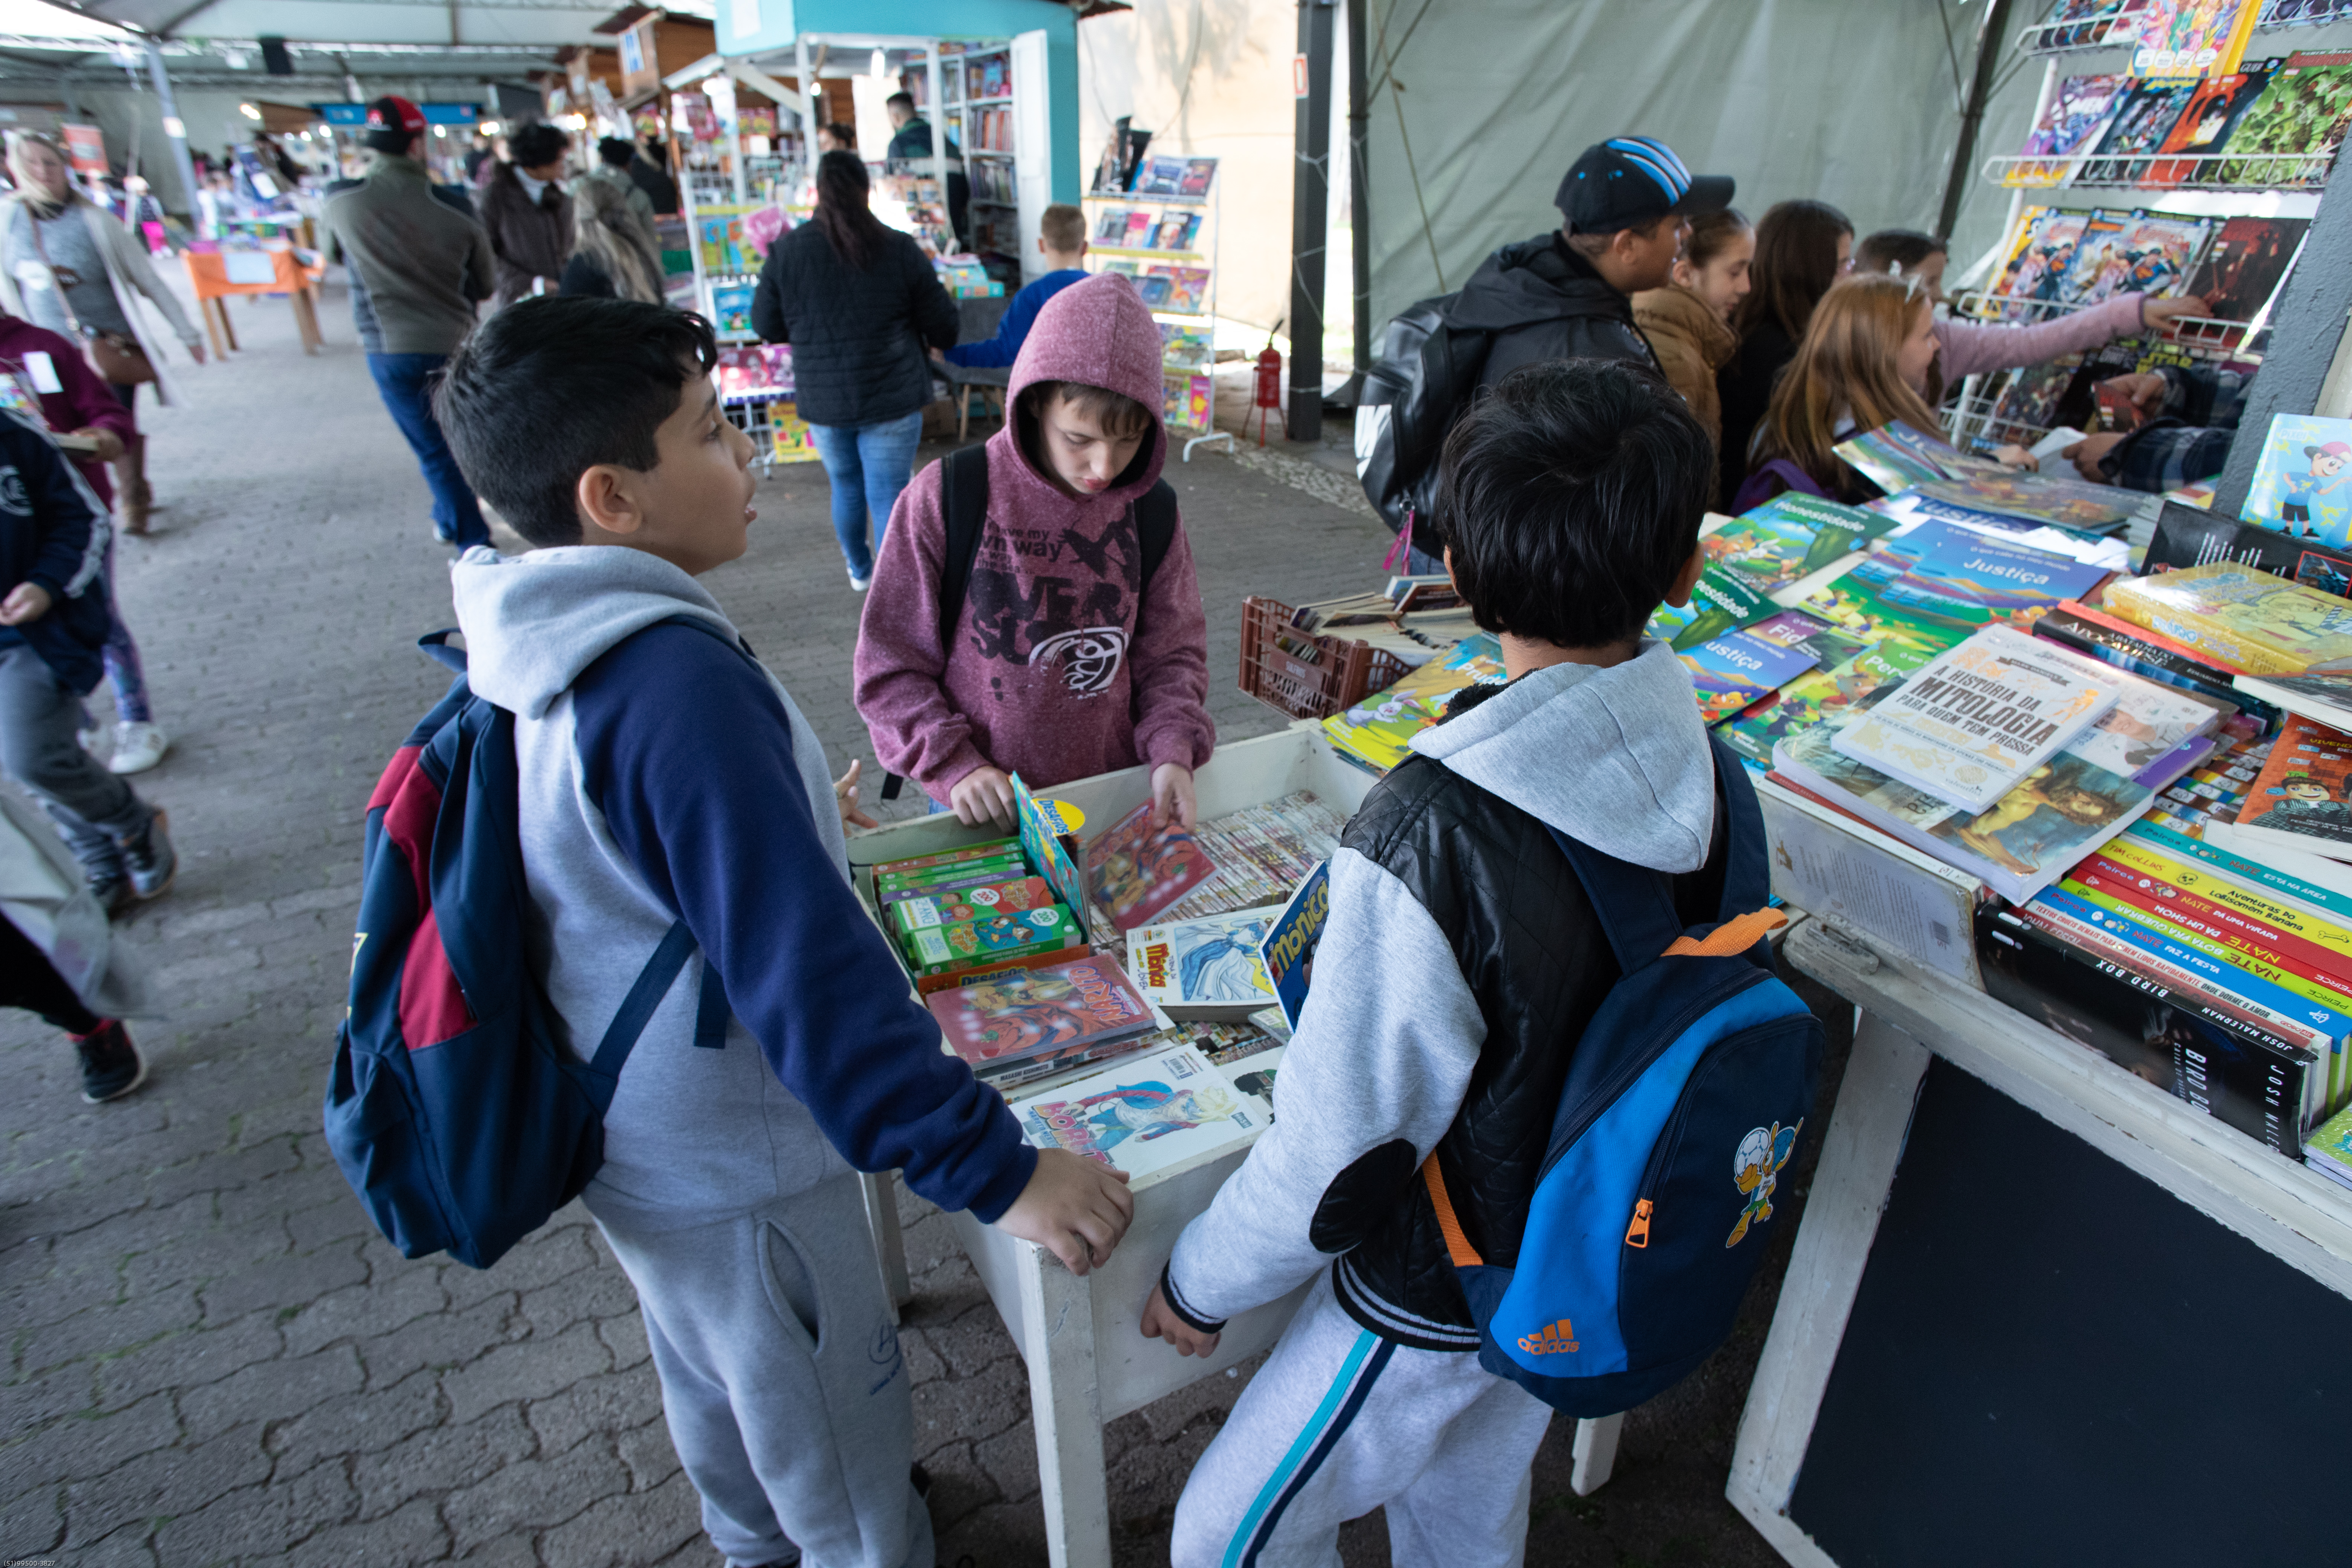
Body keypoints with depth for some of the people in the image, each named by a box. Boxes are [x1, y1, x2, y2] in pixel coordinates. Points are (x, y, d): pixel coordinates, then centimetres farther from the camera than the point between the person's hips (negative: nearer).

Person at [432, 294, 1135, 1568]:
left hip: (631, 1128, 10)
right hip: (732, 1174, -9)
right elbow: (806, 972, -38)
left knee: (718, 1379, 34)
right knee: (835, 1418, 18)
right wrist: (996, 1172, -32)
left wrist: (781, 820, 23)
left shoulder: (538, 649, -4)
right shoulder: (679, 685, -34)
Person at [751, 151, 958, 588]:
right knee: (889, 495, 4)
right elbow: (943, 326, -3)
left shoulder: (786, 252, -6)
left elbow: (766, 327, 3)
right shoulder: (899, 249, -9)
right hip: (892, 398, -2)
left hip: (823, 400, 3)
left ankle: (860, 569, 42)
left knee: (845, 485, 23)